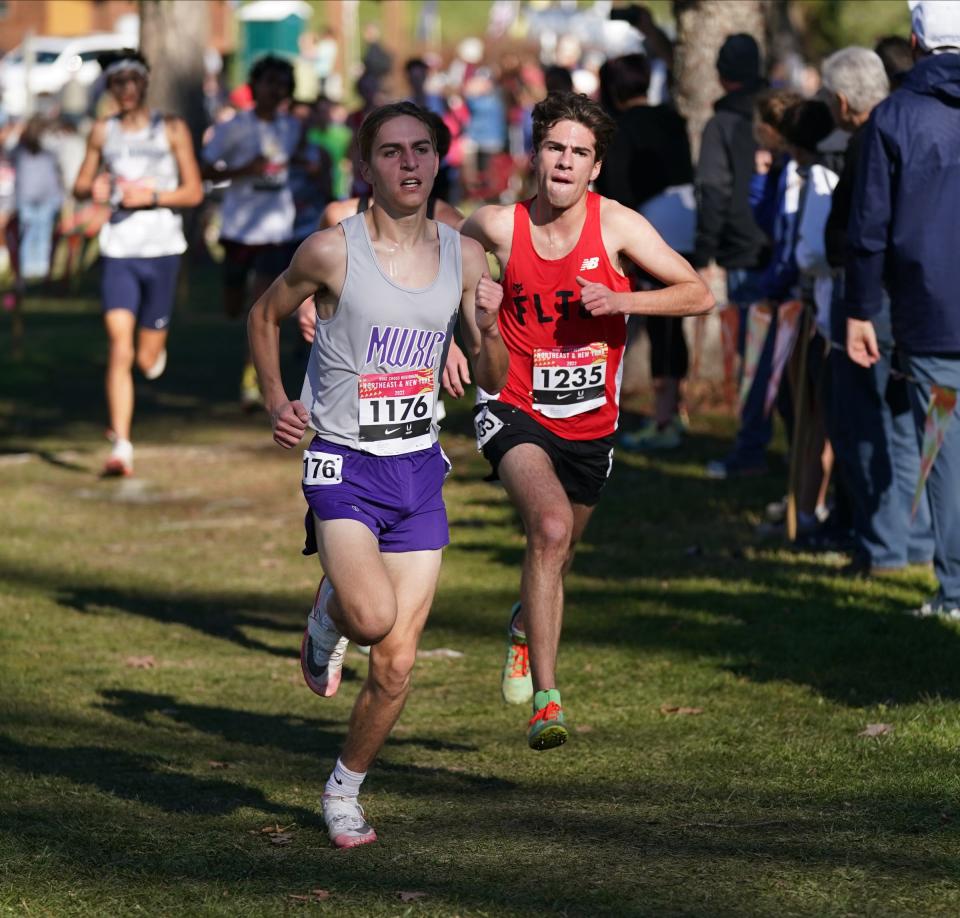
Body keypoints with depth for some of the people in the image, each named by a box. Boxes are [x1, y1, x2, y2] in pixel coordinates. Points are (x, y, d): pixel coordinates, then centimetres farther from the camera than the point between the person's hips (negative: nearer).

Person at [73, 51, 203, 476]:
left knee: (148, 360, 5)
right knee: (119, 349, -14)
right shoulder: (103, 131, 8)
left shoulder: (172, 130, 1)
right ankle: (121, 447, -14)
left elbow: (194, 192, 0)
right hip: (118, 250, 1)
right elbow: (80, 185, 15)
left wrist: (151, 196, -15)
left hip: (162, 250, -1)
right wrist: (93, 189, -8)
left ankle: (155, 349, 44)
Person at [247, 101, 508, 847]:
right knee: (374, 615, -28)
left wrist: (489, 329, -13)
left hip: (419, 470, 4)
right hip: (344, 466, -4)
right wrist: (276, 402, -3)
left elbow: (492, 381, 8)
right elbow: (266, 315, 10)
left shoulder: (464, 256, 2)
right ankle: (327, 612, 9)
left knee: (397, 664, 2)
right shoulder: (332, 251, -9)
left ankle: (345, 792, 25)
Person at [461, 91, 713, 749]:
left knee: (557, 550, 20)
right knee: (551, 526, -28)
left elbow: (699, 294, -10)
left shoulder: (616, 225, -11)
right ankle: (546, 699, -27)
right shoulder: (499, 226, -10)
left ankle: (526, 623, 59)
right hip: (517, 411, -3)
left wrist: (619, 300, -23)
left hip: (590, 423, 3)